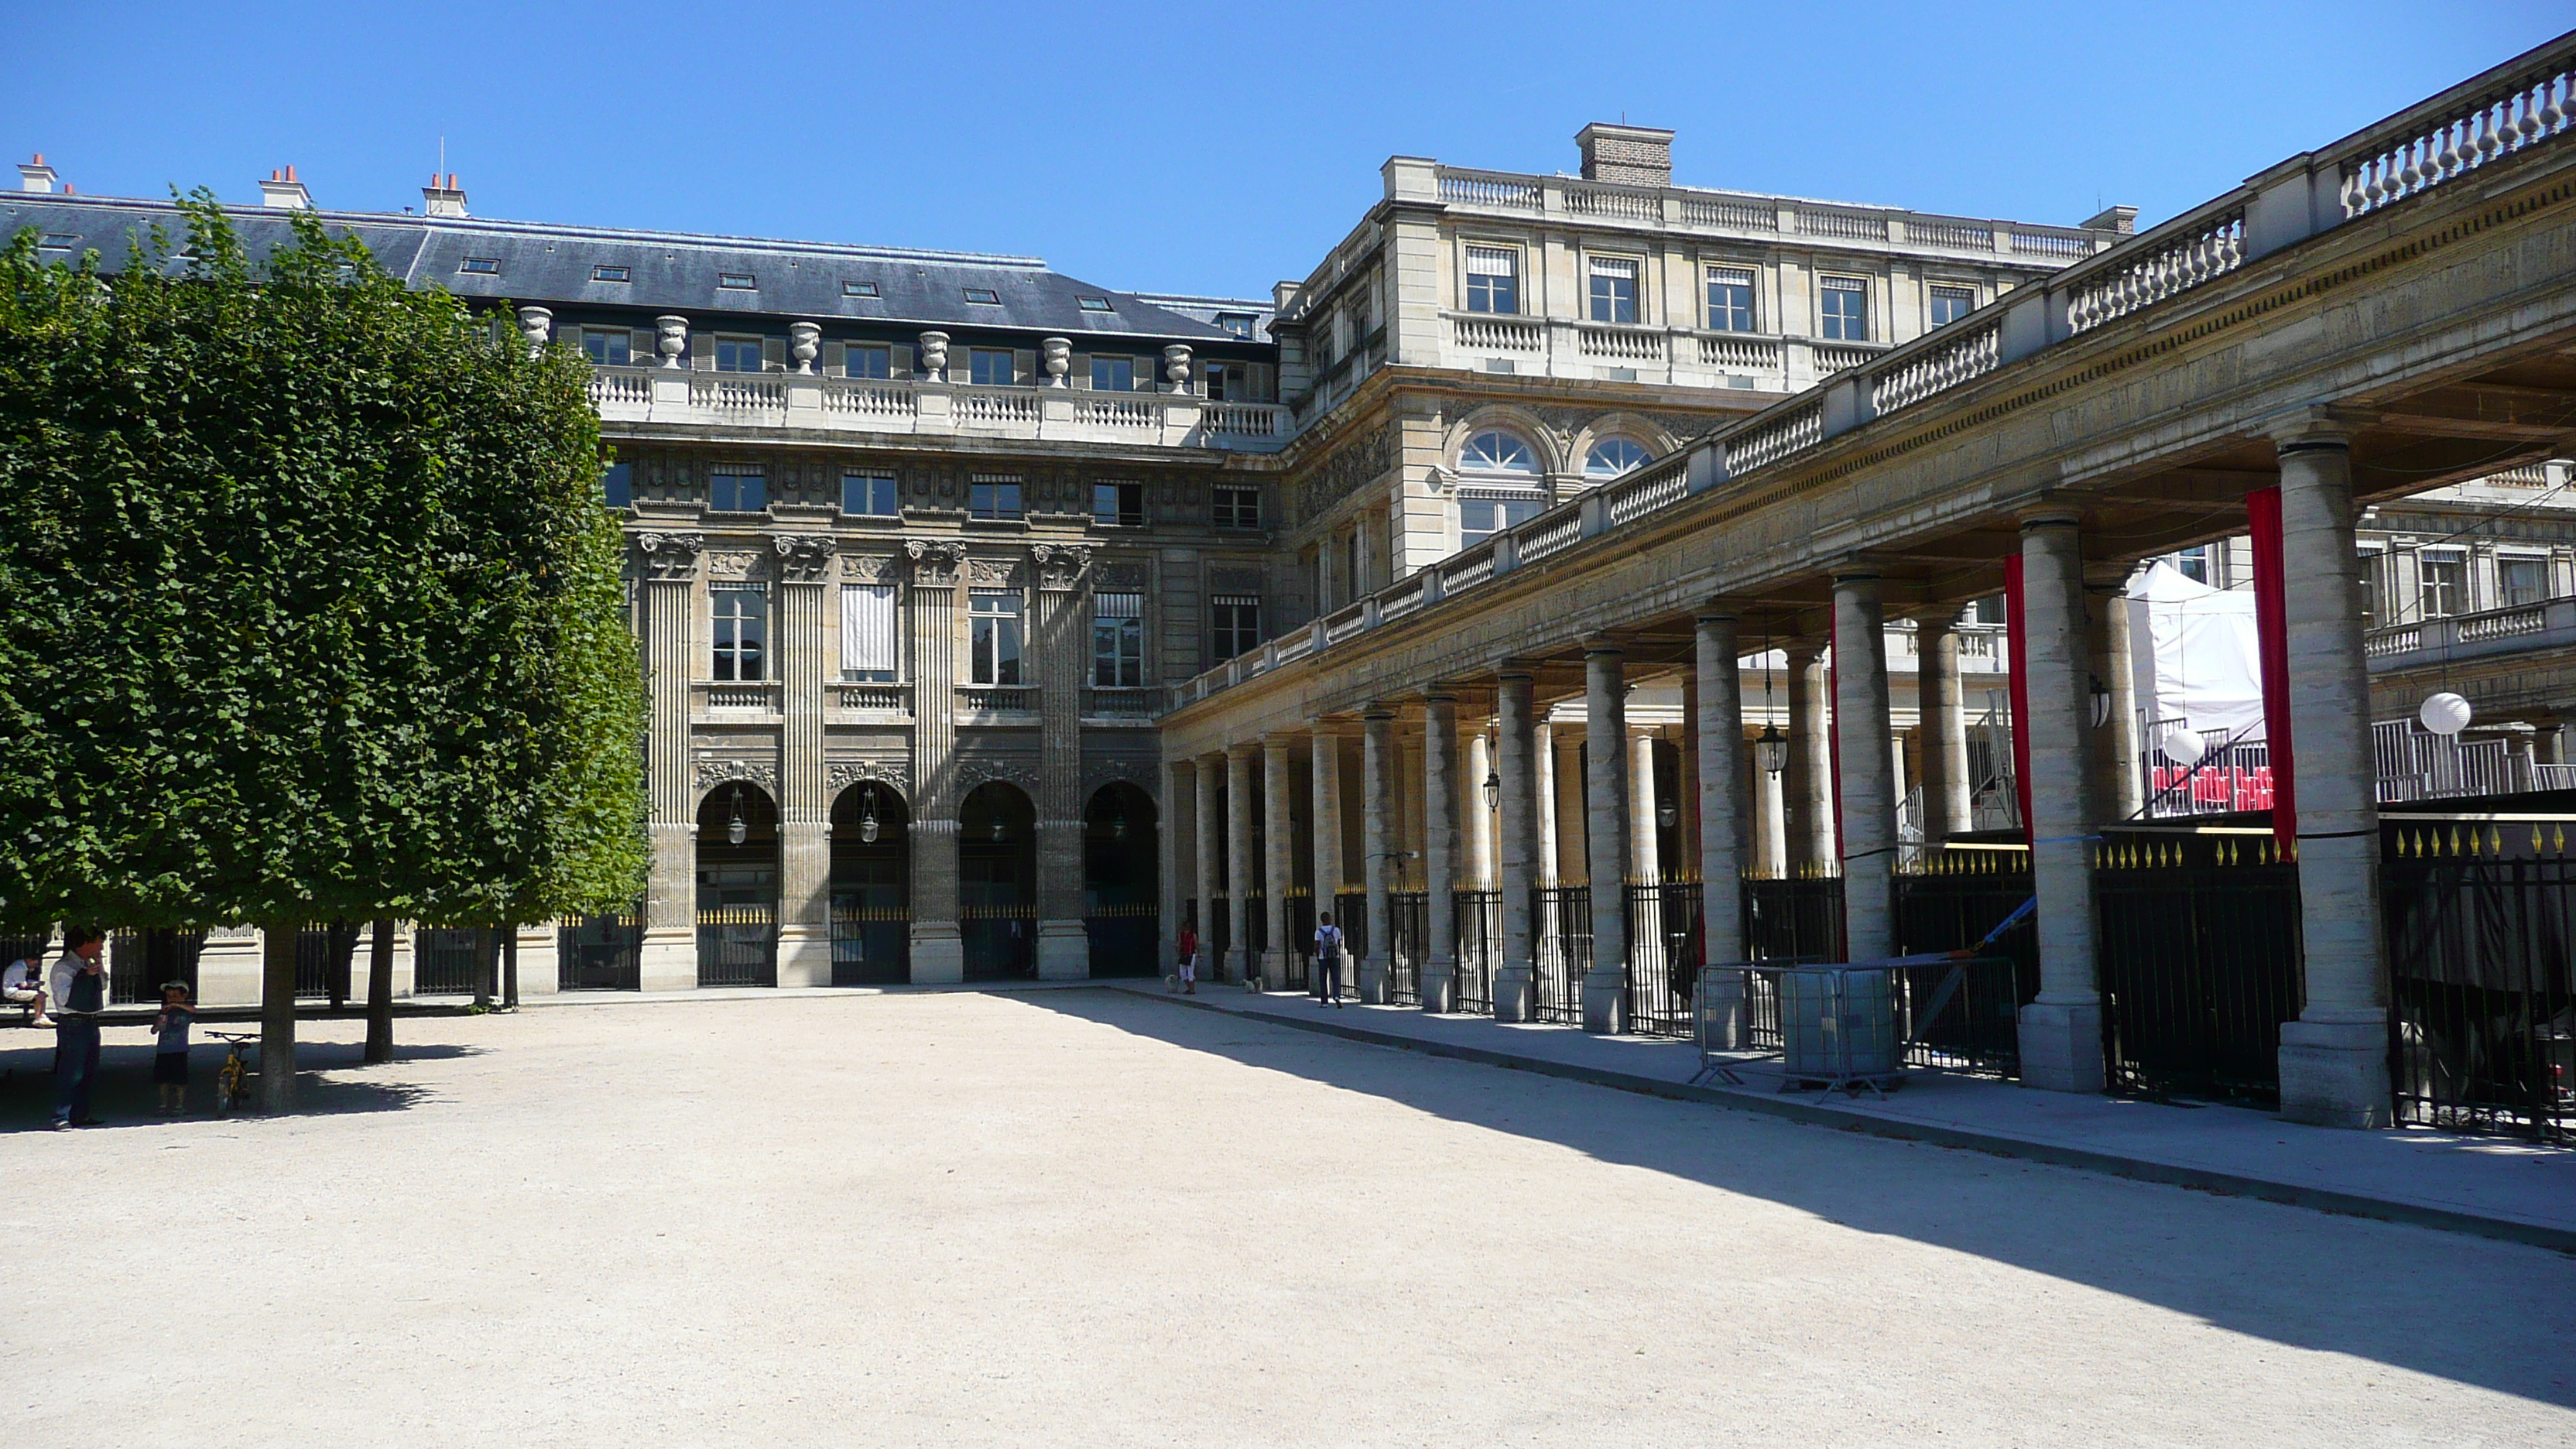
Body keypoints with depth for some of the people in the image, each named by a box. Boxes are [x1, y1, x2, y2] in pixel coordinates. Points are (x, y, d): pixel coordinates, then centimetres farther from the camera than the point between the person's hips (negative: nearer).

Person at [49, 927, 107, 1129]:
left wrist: (99, 968, 10)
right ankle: (61, 1117, -5)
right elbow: (64, 997, -19)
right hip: (72, 1024, -9)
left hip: (91, 1022, 9)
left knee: (89, 1072, 12)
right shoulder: (63, 967, -11)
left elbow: (103, 987, 27)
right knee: (70, 1073, -9)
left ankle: (80, 1115, 21)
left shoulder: (89, 964, 14)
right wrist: (86, 975, -21)